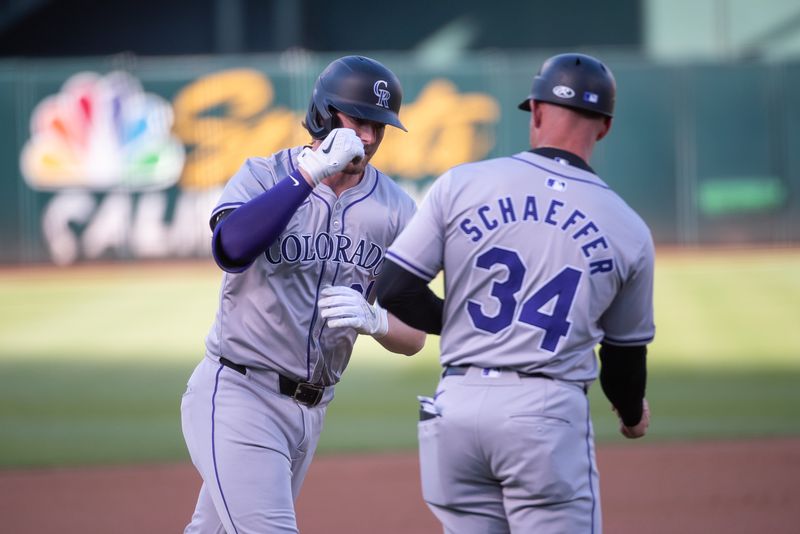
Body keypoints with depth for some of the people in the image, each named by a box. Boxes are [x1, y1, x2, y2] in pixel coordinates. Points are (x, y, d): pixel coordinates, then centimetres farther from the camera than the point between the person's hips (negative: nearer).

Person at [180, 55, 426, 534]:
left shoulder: (396, 211, 2)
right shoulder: (265, 177, -7)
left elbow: (414, 336, 0)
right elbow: (231, 249, -30)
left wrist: (373, 320, -23)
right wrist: (310, 175, -32)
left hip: (311, 409, 5)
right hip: (238, 393, -5)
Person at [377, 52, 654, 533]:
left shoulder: (461, 185, 3)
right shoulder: (628, 230, 5)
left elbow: (396, 292, 2)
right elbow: (626, 350, 16)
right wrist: (633, 414, 37)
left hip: (457, 406, 2)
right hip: (548, 412, -2)